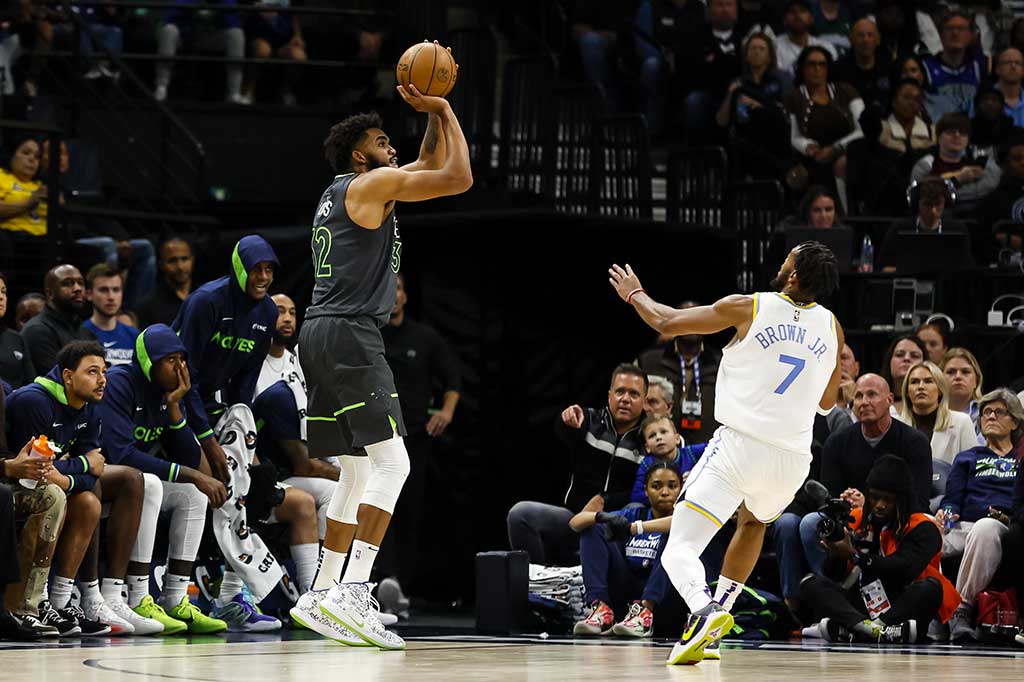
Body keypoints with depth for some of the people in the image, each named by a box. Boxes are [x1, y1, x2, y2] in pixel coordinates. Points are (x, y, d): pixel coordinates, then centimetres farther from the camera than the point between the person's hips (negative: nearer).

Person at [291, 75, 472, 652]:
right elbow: (458, 178, -8)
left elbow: (433, 165, 34)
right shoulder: (372, 183, -4)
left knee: (358, 471, 14)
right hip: (350, 334, -10)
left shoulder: (342, 192, 24)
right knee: (391, 462, -15)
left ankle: (323, 594, 14)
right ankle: (353, 590, -26)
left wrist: (437, 115, 22)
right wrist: (444, 110, 3)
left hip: (321, 336, 10)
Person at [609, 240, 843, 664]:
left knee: (679, 550, -5)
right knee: (753, 521, 36)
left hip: (739, 445, -4)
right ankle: (717, 622, 29)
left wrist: (633, 294, 26)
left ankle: (704, 610, -36)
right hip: (792, 458, 4)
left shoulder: (748, 308, -1)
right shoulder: (831, 327, 9)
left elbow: (666, 323, 7)